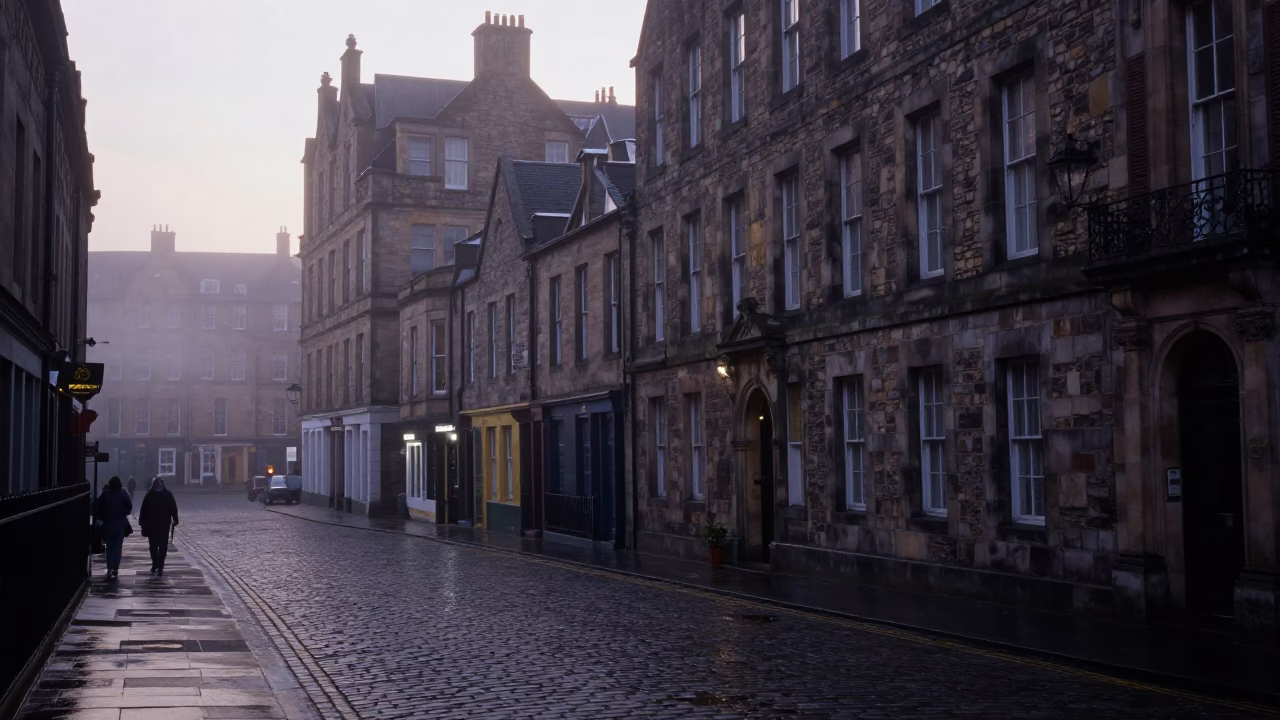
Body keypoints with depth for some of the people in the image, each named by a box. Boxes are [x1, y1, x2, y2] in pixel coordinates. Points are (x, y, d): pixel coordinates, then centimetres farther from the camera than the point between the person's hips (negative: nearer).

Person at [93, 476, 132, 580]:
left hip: (108, 524, 1)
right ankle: (115, 570, -3)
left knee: (109, 547, 12)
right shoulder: (123, 494, -5)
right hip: (120, 524, -1)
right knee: (118, 547, 5)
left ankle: (109, 569, 5)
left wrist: (101, 518, 4)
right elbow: (129, 507, -7)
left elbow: (97, 508, -8)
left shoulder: (105, 494, -4)